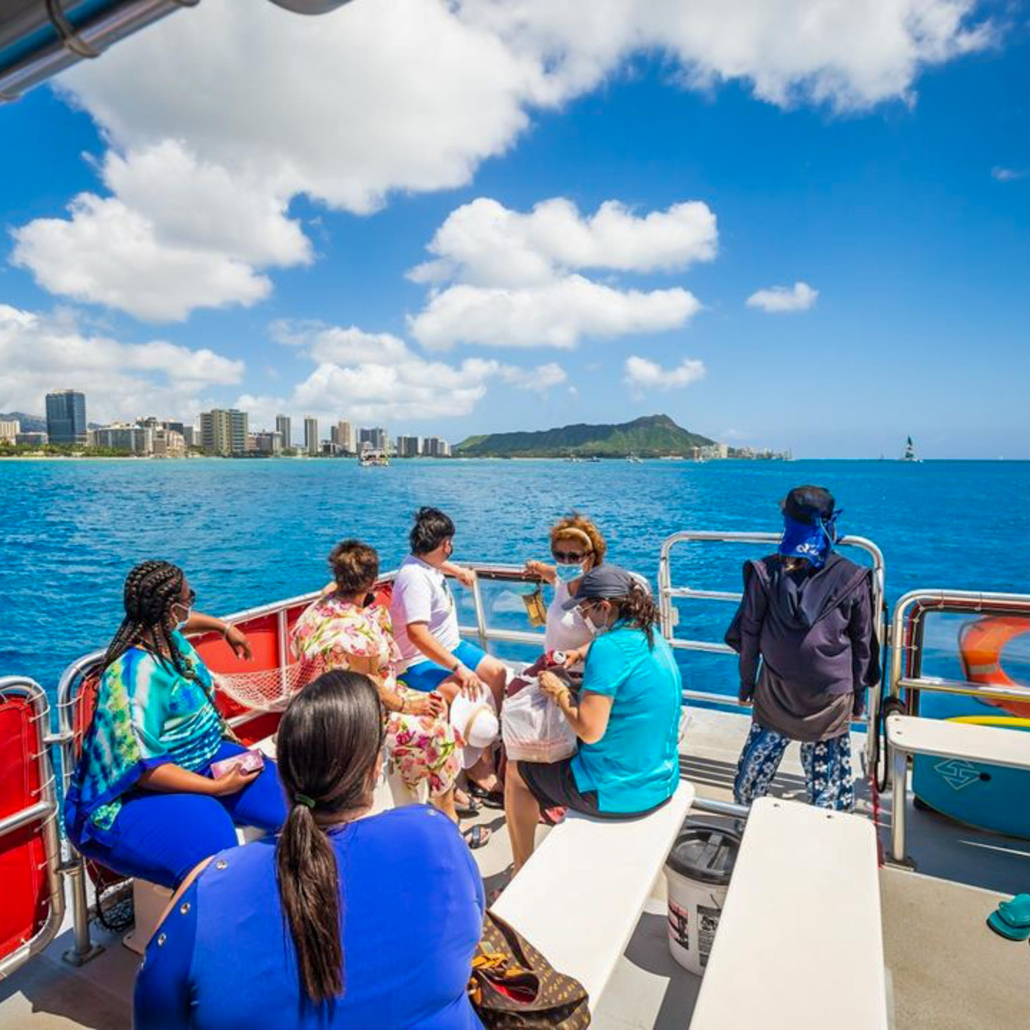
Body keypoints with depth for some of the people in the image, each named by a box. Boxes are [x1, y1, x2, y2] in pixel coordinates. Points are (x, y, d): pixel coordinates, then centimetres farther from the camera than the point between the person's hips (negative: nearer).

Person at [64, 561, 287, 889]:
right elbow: (143, 768, -29)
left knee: (279, 794, -5)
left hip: (194, 760, 10)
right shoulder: (139, 672, -28)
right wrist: (218, 787, -26)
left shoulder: (166, 636, 0)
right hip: (130, 798, -10)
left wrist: (225, 628, 39)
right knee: (210, 836, -36)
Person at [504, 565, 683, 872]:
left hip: (619, 792, -8)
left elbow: (590, 731, -27)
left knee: (515, 772, 13)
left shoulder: (609, 648, -25)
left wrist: (559, 692, -12)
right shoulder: (653, 639, 2)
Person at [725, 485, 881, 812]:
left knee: (754, 769, 15)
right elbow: (862, 645, 3)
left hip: (775, 694, 0)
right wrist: (858, 693, 15)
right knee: (827, 778, 12)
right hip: (832, 697, 0)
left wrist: (747, 682, 9)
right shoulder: (852, 579, -8)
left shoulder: (766, 572, -10)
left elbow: (749, 634, -3)